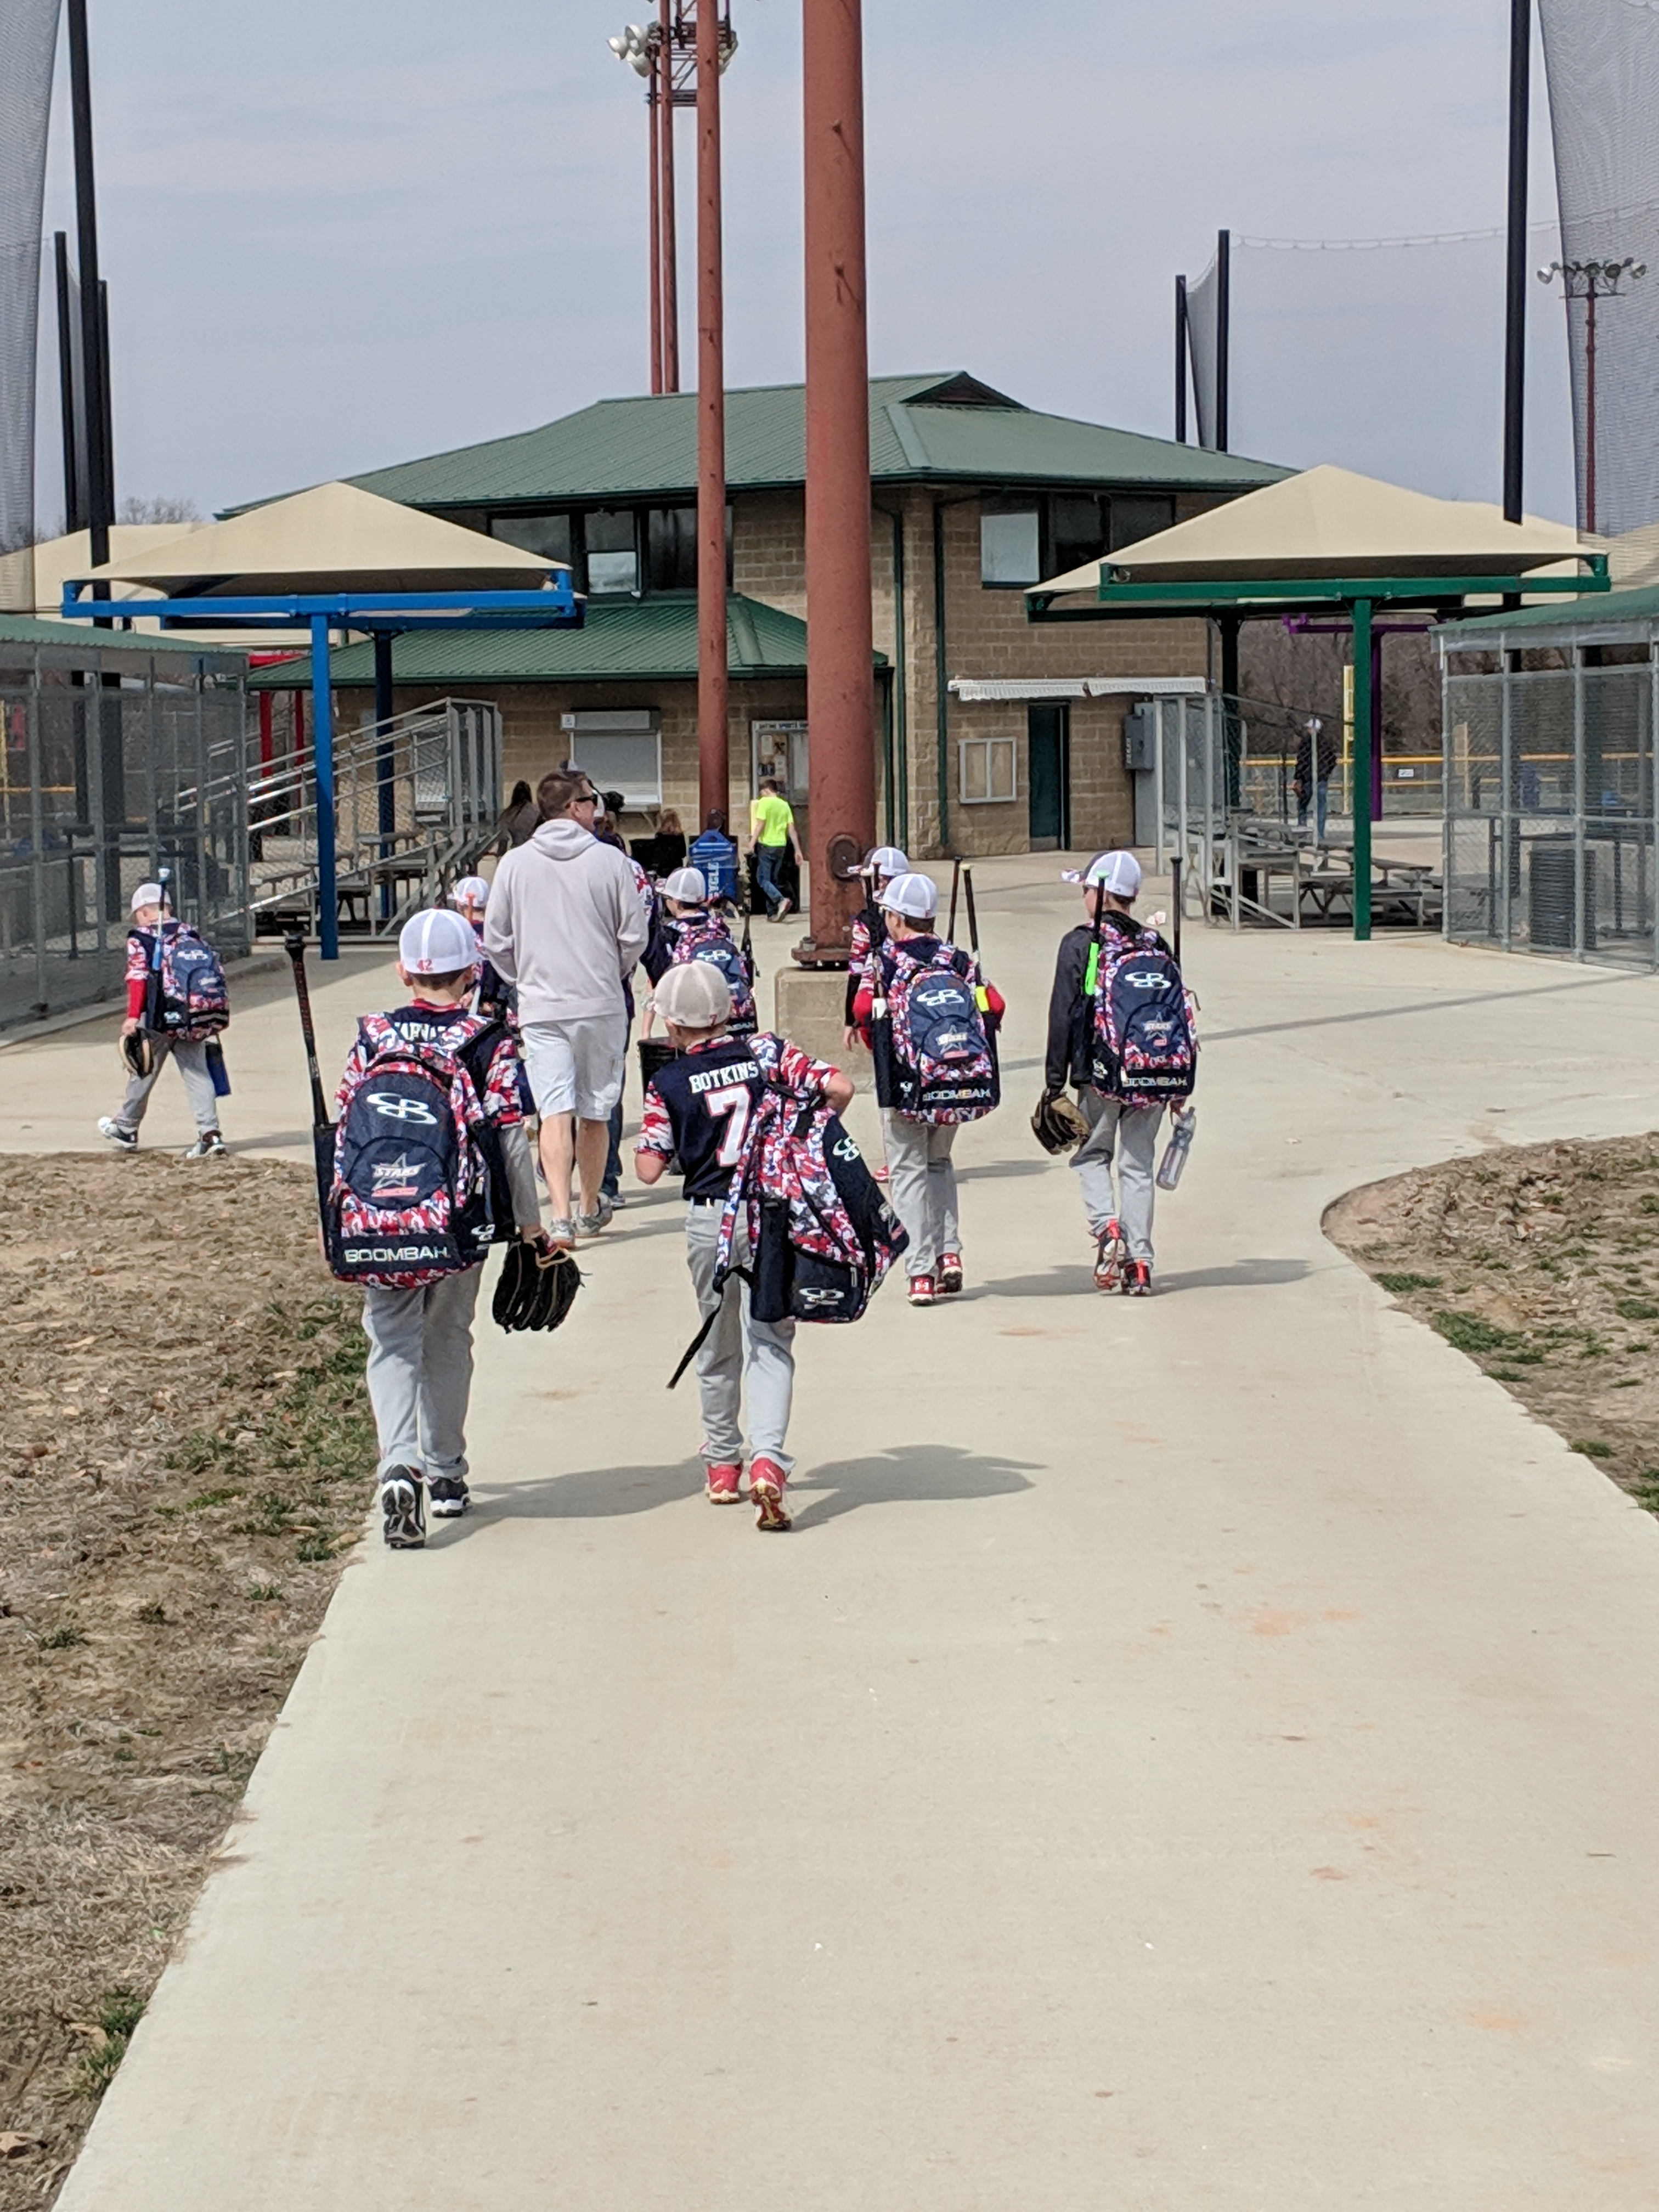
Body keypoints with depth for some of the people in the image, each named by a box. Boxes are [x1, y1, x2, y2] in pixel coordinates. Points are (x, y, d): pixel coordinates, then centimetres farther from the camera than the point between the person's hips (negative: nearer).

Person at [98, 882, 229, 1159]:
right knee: (197, 1073, 3)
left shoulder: (140, 938, -2)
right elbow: (215, 970, 12)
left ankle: (126, 1129, 29)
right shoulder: (191, 935, 12)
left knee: (144, 1073, 12)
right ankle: (210, 1134, -10)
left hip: (158, 1022, -4)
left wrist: (133, 1016, -18)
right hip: (194, 1021, 4)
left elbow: (138, 977, -13)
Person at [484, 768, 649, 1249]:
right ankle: (593, 1208, 28)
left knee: (555, 1112, -6)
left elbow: (495, 940, 5)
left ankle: (561, 1217, -19)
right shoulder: (609, 860, -3)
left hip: (540, 1008, 0)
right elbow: (635, 935, -1)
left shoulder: (515, 864, 1)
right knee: (595, 1112, 13)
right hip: (602, 1005, 0)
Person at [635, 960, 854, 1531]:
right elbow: (839, 1088, -8)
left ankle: (722, 1462, 29)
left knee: (717, 1343, 17)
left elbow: (649, 1169, -4)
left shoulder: (668, 1084, -5)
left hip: (709, 1221, 0)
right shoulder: (767, 1054, -2)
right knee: (770, 1341, 2)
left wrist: (648, 1123, 13)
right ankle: (768, 1458, -18)